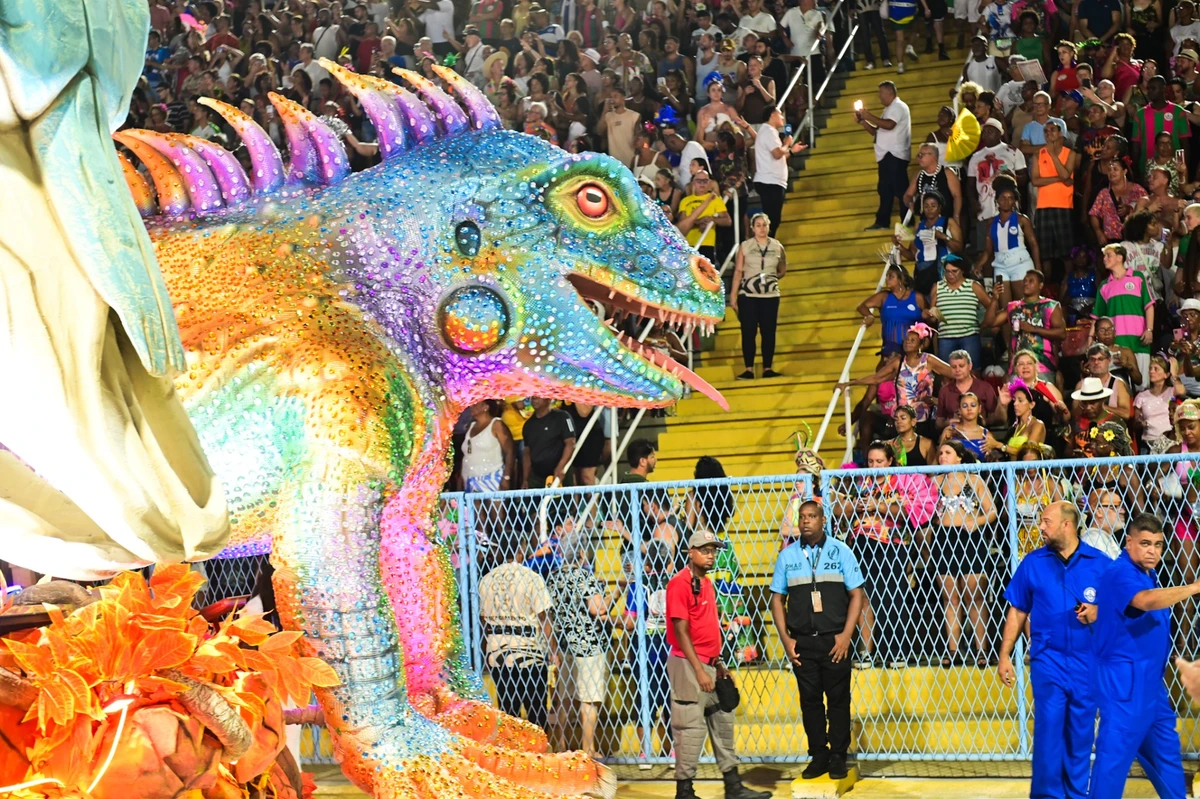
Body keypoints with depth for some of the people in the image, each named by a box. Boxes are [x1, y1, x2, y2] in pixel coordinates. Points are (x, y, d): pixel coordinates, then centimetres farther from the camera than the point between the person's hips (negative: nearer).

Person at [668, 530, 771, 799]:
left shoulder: (707, 583, 14)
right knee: (691, 728, -5)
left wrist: (718, 665, 18)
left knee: (723, 723, 13)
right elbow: (681, 632, -18)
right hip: (688, 665, -10)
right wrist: (699, 670, -21)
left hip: (708, 665, 10)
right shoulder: (680, 584, -13)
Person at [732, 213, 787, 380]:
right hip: (748, 295, -2)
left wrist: (772, 277, 4)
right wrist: (733, 295, -4)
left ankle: (767, 369, 8)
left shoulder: (777, 247, 6)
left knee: (768, 332, 1)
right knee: (748, 332, -3)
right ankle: (749, 369, 1)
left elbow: (783, 270, 21)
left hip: (771, 296, 2)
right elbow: (738, 271, 0)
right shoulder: (745, 246, 1)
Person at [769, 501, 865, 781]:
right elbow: (777, 599, 9)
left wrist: (846, 635, -9)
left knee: (838, 700, 2)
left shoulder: (840, 551, 0)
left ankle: (838, 757, 11)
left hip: (834, 641, -2)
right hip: (802, 642, 2)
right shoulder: (787, 555, 6)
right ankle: (818, 756, 15)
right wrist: (785, 639, 1)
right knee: (810, 700, 6)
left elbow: (857, 595, -1)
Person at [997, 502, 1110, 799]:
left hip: (1087, 661, 0)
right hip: (1048, 660, 0)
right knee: (1049, 729, -6)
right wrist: (1004, 656, 5)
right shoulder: (1033, 563, 1)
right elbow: (1017, 613, 7)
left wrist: (1098, 612, -16)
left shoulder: (1100, 563, -2)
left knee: (1082, 733, 8)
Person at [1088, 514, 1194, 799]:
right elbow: (1146, 601, -38)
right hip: (1124, 682, -10)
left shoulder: (1146, 574, 12)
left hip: (1149, 681, 10)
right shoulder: (1121, 574, -19)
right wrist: (1193, 587, -41)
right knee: (1115, 753, -9)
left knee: (1166, 750, 20)